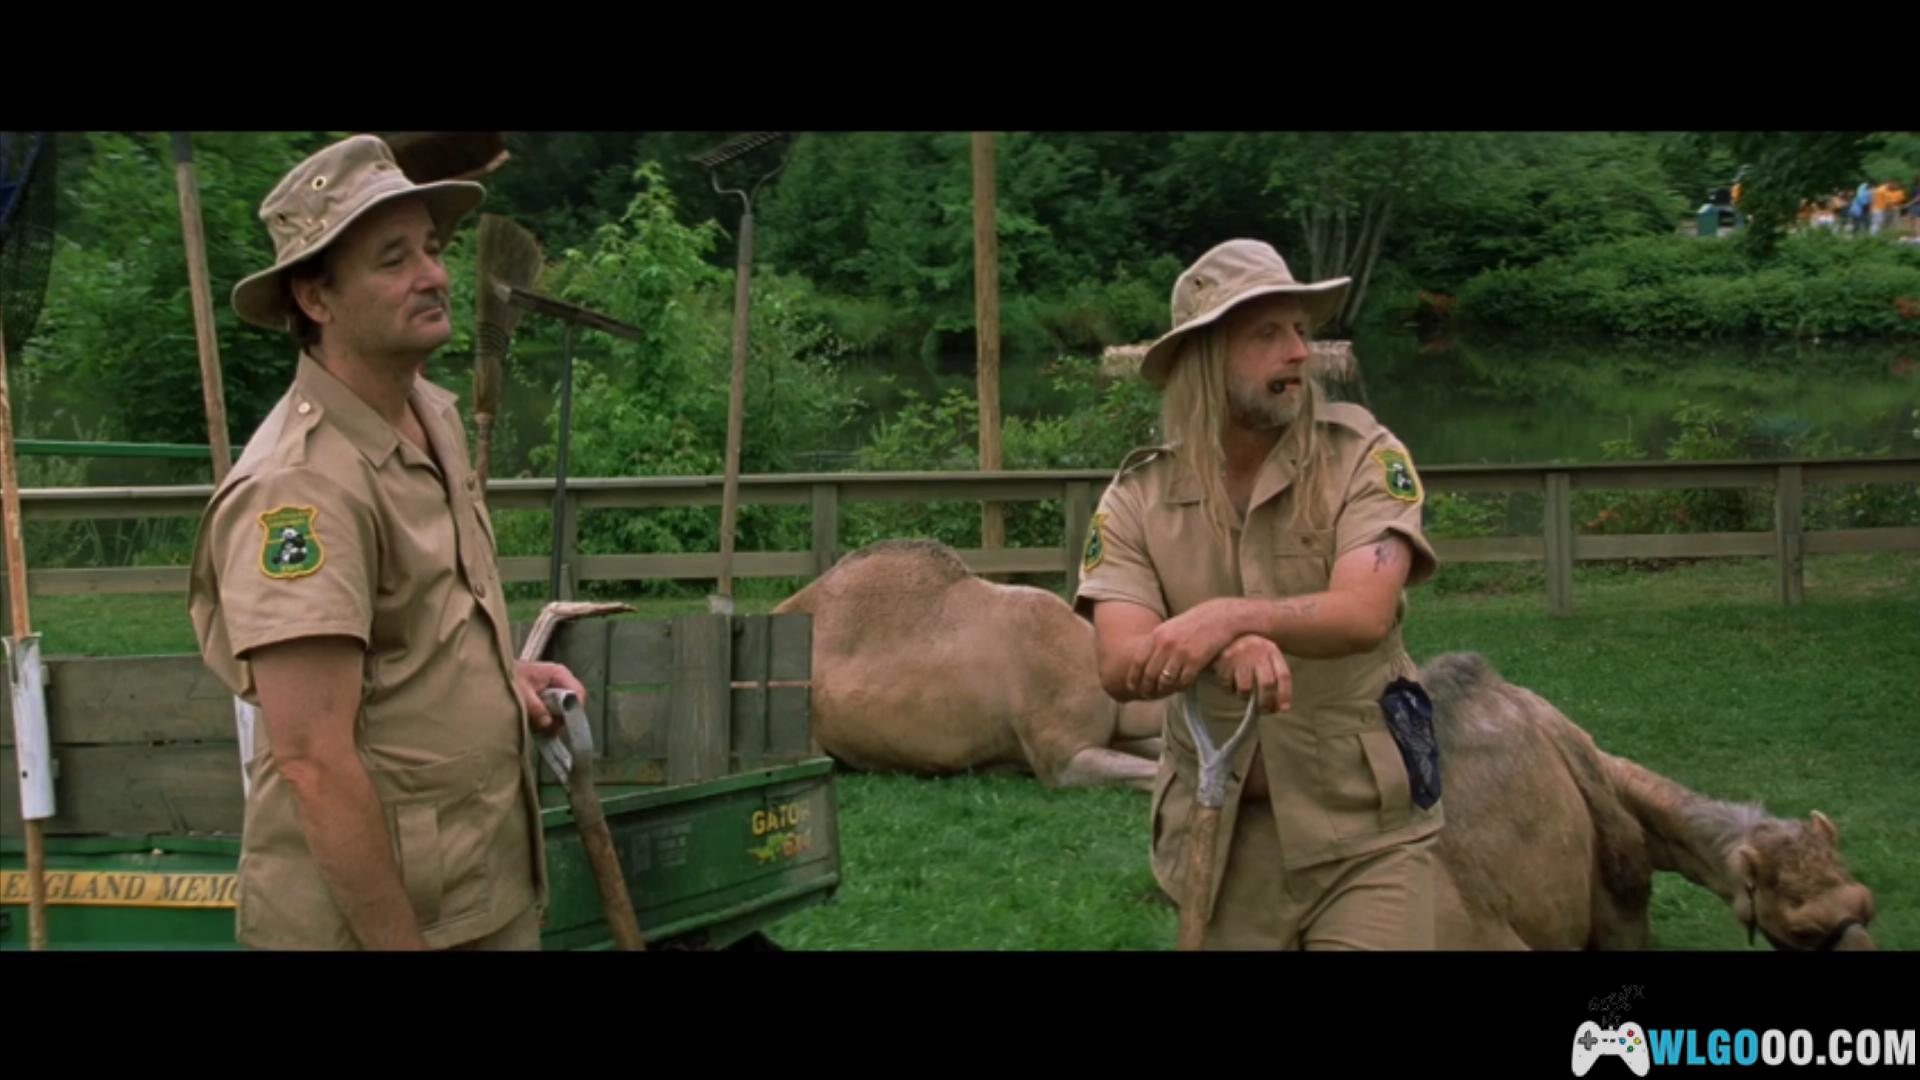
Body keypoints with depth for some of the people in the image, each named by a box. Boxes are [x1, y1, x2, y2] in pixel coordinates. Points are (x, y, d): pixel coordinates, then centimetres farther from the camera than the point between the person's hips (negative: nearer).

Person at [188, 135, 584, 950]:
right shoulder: (302, 483, -23)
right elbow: (315, 762, -24)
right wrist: (403, 944, -21)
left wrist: (500, 675, 6)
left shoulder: (434, 414, 5)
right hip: (366, 915, -8)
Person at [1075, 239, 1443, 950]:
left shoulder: (1363, 456, -8)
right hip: (1222, 831, 2)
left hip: (1364, 823, -2)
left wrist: (1230, 615, -38)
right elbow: (1119, 667, -15)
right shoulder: (1137, 499, -3)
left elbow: (1365, 613, -22)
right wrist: (1228, 647, -36)